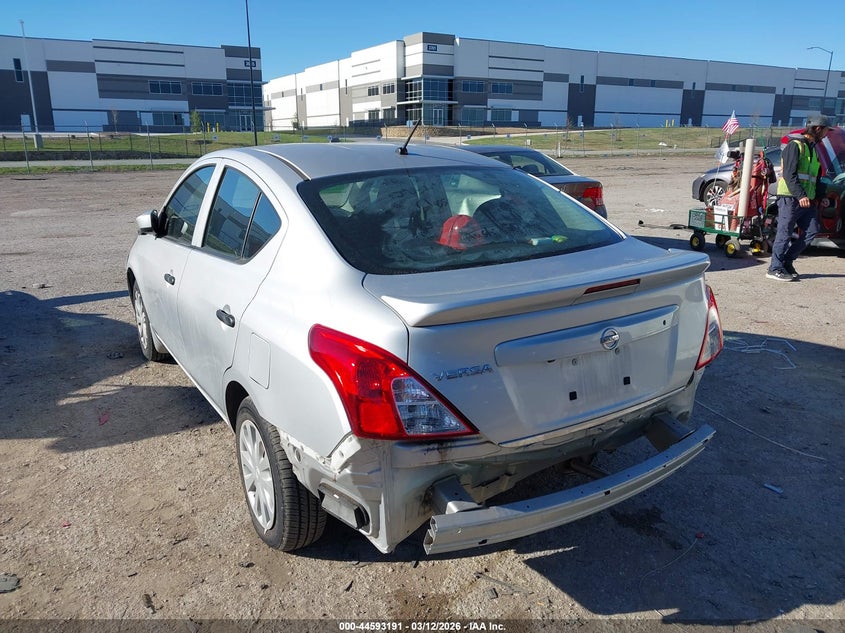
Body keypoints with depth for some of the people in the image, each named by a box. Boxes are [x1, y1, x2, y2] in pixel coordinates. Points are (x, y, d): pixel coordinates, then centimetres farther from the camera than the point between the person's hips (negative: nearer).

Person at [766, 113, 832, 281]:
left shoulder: (814, 149, 23)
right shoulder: (795, 145, -6)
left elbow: (815, 177, 27)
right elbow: (789, 174, -16)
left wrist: (820, 197, 15)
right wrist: (800, 195, -24)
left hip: (807, 200, 9)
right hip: (790, 198, -9)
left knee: (811, 231, 5)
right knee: (785, 233, -6)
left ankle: (786, 261, 15)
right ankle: (775, 268, -1)